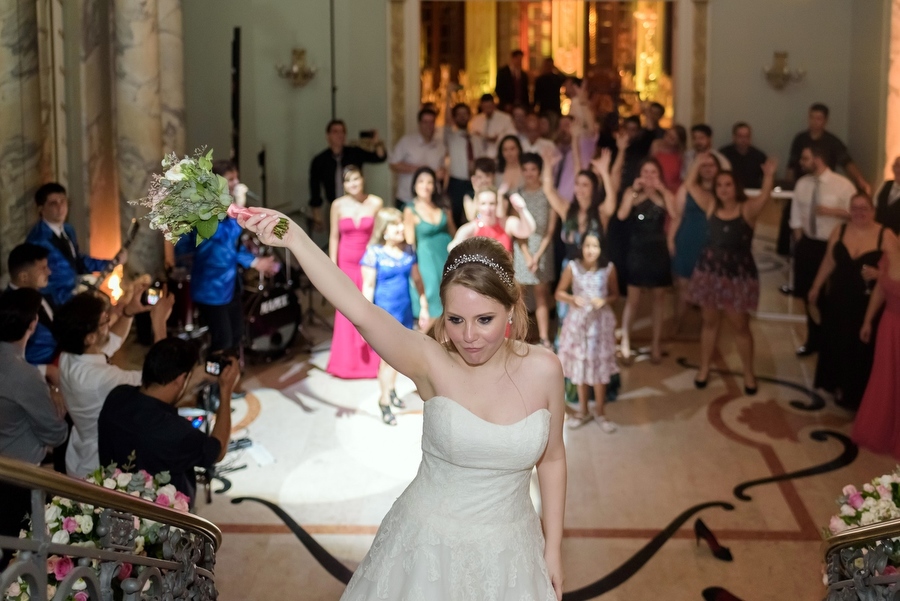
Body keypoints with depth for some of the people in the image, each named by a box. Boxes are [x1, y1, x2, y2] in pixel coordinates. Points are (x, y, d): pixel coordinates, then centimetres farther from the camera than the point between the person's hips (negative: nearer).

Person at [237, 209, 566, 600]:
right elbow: (360, 311, -35)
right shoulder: (431, 363, -19)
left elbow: (552, 459, 2)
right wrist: (295, 239, -46)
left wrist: (553, 548, 5)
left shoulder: (543, 370, -12)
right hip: (429, 546, -1)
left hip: (508, 552, 2)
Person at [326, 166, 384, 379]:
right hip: (346, 263, 1)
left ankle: (371, 361, 12)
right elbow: (334, 237, 3)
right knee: (346, 313, 6)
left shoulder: (376, 203, -4)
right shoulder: (338, 205, -1)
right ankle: (346, 363, 15)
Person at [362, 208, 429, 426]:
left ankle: (391, 390, 39)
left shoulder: (408, 251, 1)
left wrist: (424, 307, 11)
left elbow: (417, 280, 10)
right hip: (384, 312, -5)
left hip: (405, 311, 5)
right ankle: (385, 402, 14)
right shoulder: (374, 253, -14)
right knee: (387, 357, 1)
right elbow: (368, 286, -13)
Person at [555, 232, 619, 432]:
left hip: (600, 321, 0)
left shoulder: (609, 268, -8)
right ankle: (583, 410, 28)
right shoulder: (572, 267, -10)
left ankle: (599, 411, 24)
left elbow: (615, 294, 4)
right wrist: (572, 299, -21)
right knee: (580, 365, 12)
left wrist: (604, 300, -17)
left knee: (600, 366, 7)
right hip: (578, 321, 0)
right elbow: (559, 293, -1)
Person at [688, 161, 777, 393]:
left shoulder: (747, 209, -10)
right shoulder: (711, 206, 1)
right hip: (709, 270, 3)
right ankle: (704, 368, 29)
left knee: (740, 325, 5)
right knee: (710, 322, 16)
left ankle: (749, 374, 19)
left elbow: (765, 196, -28)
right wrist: (697, 164, -11)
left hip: (738, 274, -3)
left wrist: (769, 175, -44)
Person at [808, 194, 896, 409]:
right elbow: (829, 262, 11)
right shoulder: (839, 231, 2)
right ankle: (838, 385, 34)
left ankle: (857, 393, 22)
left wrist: (877, 274, -28)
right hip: (839, 299, 4)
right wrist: (816, 288, 15)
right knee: (836, 343, 14)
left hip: (869, 305, -4)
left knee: (862, 349, 5)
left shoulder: (886, 236, -12)